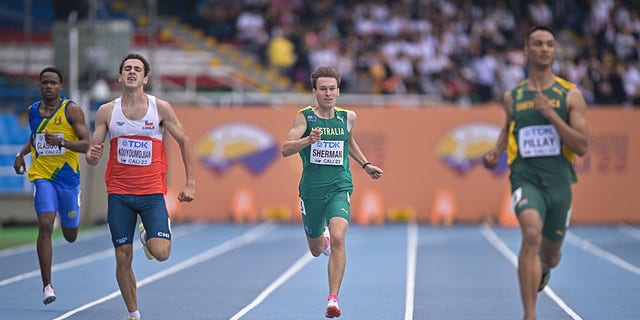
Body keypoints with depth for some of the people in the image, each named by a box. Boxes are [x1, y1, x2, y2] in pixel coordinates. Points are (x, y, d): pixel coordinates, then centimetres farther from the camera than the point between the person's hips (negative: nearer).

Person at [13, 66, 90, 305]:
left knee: (70, 236, 13)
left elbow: (86, 145, -12)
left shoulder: (71, 110, -7)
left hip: (68, 177, -1)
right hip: (42, 176, 1)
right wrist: (21, 153, 10)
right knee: (45, 225, -19)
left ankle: (67, 217, 54)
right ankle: (47, 285, -17)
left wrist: (62, 142, -28)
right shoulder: (33, 111, 5)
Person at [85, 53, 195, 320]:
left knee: (161, 253, -16)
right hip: (118, 193, 1)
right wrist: (92, 156, -21)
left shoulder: (161, 108, -2)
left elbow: (184, 141, 7)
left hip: (152, 192, -1)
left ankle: (148, 235, 20)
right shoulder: (107, 112, 1)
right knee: (123, 258, 0)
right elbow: (92, 156, 5)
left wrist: (190, 183, 2)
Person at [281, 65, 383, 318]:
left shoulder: (348, 117, 4)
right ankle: (323, 237, 56)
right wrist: (309, 140, -33)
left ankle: (333, 299, -23)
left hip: (339, 188, 0)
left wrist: (365, 165, 18)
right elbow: (285, 149, -17)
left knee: (337, 238, -25)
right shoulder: (304, 117, -6)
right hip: (311, 190, 0)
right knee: (316, 250, 16)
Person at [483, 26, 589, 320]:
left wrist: (550, 114, -16)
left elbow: (582, 147, -8)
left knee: (550, 257, 15)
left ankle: (542, 269, 57)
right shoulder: (512, 97, 6)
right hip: (525, 179, -1)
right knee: (532, 233, -31)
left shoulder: (570, 95, 0)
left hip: (559, 181, 1)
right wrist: (495, 152, 10)